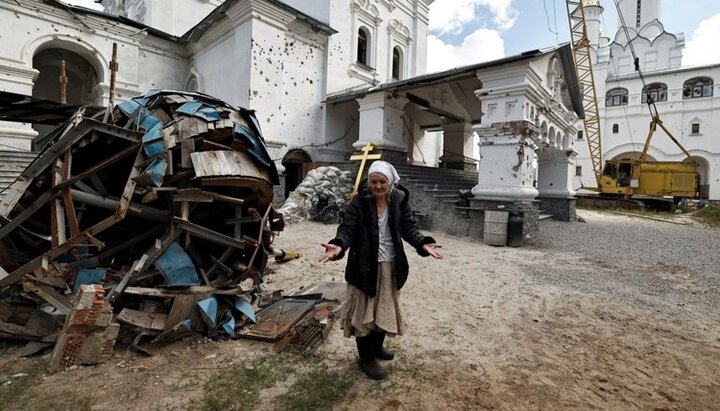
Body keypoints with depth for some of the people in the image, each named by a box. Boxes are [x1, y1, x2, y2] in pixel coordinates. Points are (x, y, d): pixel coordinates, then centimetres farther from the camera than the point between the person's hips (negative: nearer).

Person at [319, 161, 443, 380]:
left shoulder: (400, 201, -2)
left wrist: (423, 243, -21)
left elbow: (409, 228, -2)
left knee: (385, 309, 20)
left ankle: (377, 346, 44)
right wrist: (339, 245, -36)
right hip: (365, 265, -4)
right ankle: (365, 358, 26)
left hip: (390, 266, 4)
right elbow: (347, 228, -16)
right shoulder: (359, 202, -12)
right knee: (364, 311, 7)